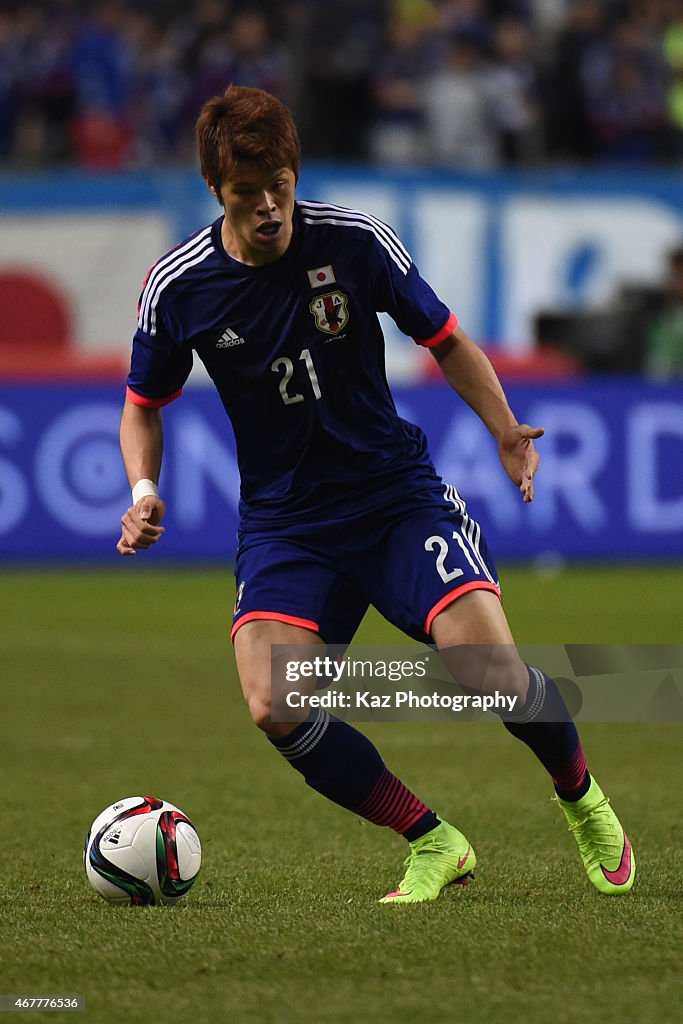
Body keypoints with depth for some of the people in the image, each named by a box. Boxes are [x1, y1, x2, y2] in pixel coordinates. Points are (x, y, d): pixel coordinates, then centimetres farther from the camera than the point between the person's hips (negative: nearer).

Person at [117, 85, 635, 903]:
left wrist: (504, 428, -10)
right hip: (283, 522, 1)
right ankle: (432, 844, -3)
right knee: (273, 708, -24)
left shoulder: (354, 242, -8)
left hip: (400, 497, -1)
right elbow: (144, 405, 11)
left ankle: (582, 799, 14)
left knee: (493, 673, -20)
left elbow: (444, 340, 5)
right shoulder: (178, 288, -6)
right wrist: (145, 491, -8)